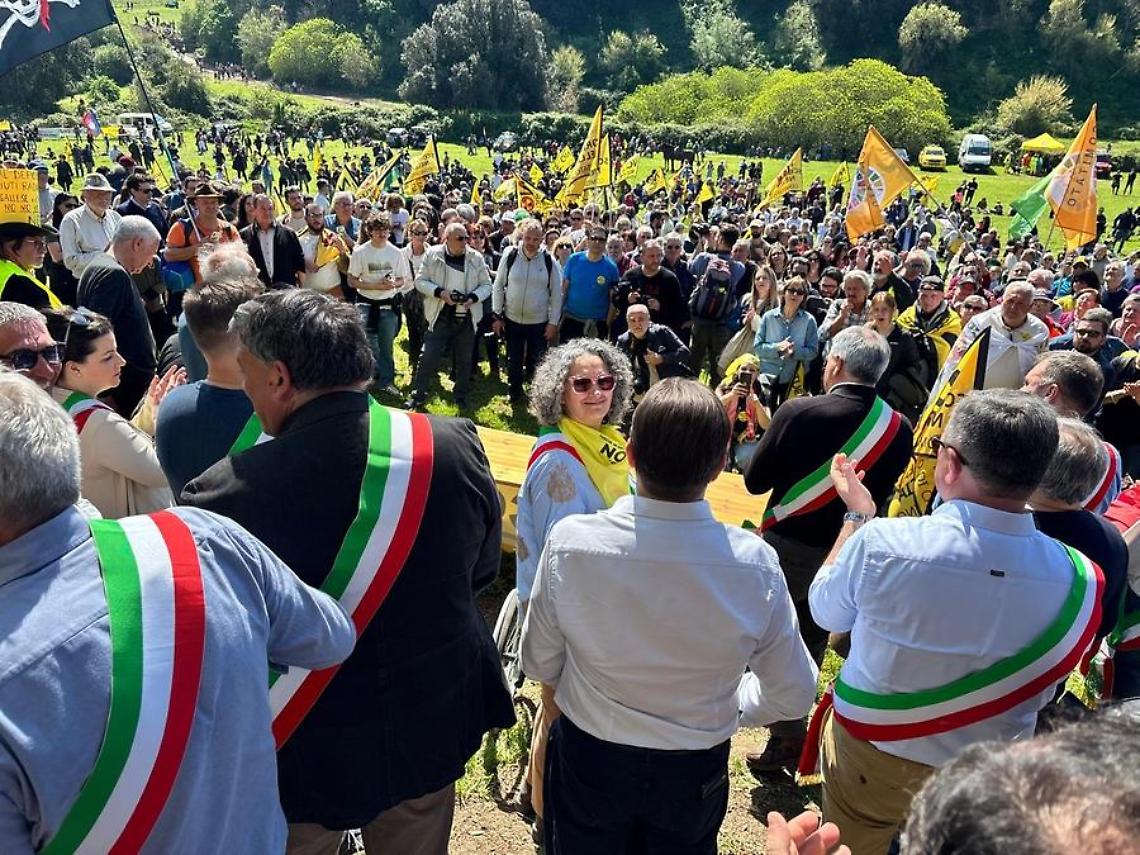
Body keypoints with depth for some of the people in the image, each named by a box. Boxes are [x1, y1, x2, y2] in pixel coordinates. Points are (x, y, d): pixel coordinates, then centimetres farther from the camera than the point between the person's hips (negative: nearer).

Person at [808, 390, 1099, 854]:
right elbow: (1038, 692, -4)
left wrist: (857, 515, 1)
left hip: (871, 756, -2)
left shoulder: (882, 542, -31)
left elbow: (825, 611, -8)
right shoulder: (1078, 579, -22)